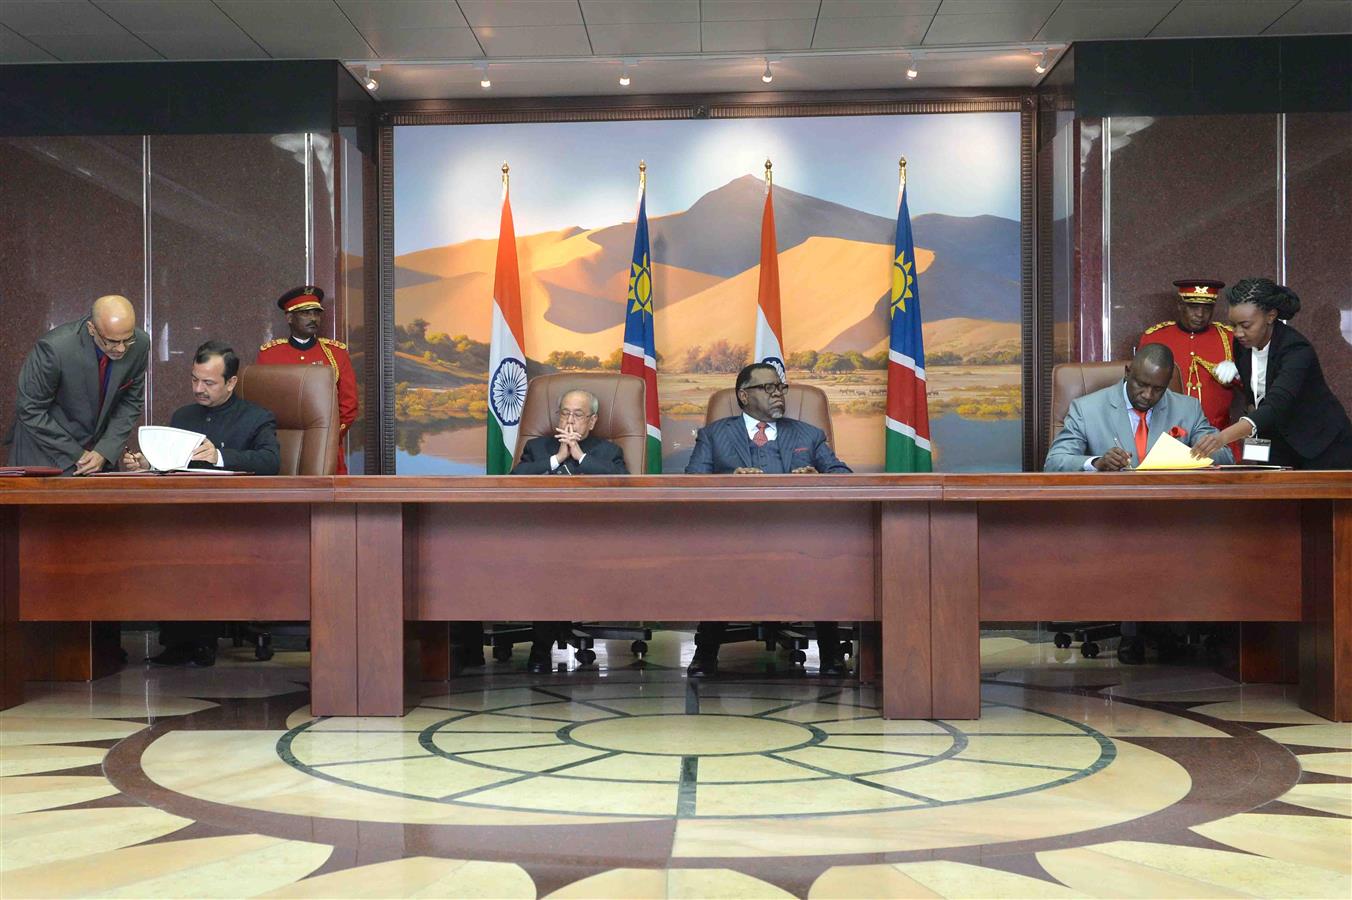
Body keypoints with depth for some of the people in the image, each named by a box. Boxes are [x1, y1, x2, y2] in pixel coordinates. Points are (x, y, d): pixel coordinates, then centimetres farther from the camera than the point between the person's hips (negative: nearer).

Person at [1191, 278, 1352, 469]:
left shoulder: (1296, 350, -28)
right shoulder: (1243, 344, -7)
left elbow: (1276, 405, -43)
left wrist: (1225, 436, -58)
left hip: (1322, 444, -6)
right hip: (1281, 444, 6)